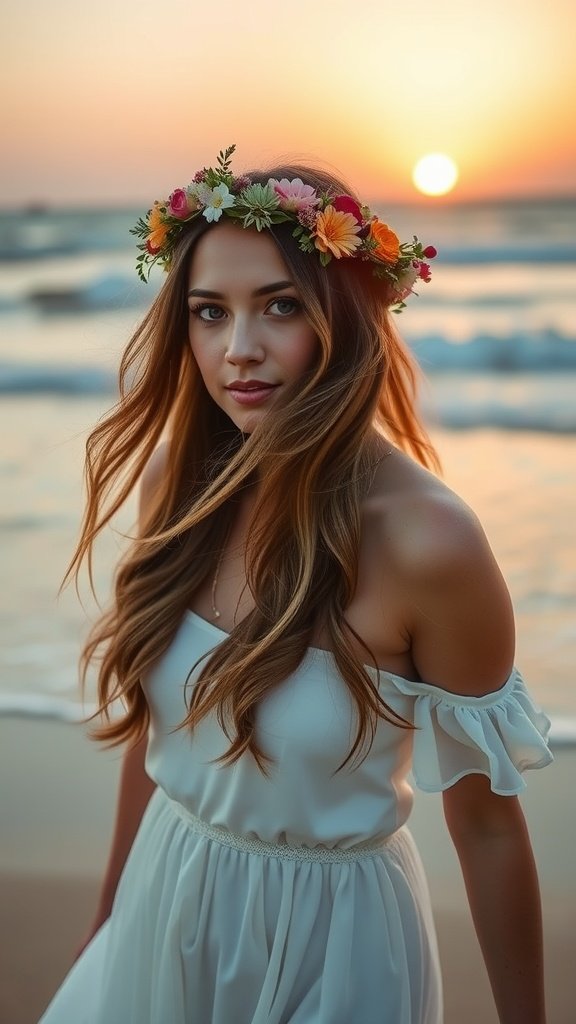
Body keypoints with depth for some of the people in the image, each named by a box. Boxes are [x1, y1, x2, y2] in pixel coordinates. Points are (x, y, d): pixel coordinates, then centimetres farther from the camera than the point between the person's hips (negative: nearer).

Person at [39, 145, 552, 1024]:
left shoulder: (425, 539, -25)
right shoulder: (177, 480, -9)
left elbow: (487, 826, -16)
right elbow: (152, 721, 4)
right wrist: (107, 918, 13)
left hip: (327, 933, -5)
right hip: (165, 913, 5)